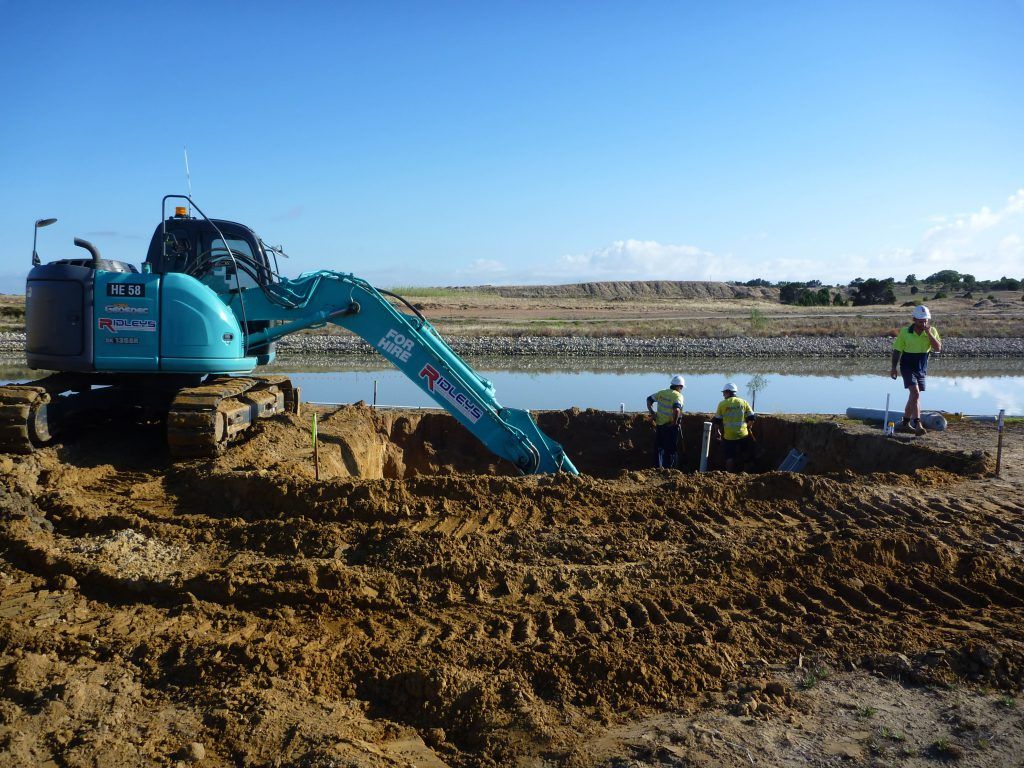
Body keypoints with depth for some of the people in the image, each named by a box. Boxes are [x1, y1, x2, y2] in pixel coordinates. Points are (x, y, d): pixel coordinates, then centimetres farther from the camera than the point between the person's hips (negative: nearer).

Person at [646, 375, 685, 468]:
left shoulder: (662, 393, 5)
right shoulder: (678, 396, -14)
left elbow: (649, 399, 13)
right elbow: (676, 410, -30)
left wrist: (651, 411, 10)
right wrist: (674, 422, -18)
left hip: (659, 425, 6)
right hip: (670, 427, -6)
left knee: (658, 447, 18)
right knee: (670, 450, 6)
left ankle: (657, 467, 25)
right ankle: (667, 469, 10)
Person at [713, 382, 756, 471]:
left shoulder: (722, 404, -2)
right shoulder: (743, 402, 3)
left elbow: (717, 421, 2)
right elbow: (751, 417, 3)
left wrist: (717, 431, 16)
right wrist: (747, 426, 20)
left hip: (729, 436, -2)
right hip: (743, 434, 2)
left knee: (729, 457, 5)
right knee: (744, 454, 19)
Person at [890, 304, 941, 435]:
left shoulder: (932, 331, -3)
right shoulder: (905, 332, -9)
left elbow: (938, 348, -15)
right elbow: (897, 350, -2)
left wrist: (929, 333, -23)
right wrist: (893, 368, -5)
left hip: (922, 369, 4)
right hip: (908, 367, -4)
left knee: (913, 396, 12)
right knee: (915, 393, -20)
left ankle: (905, 423, 25)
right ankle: (918, 425, -24)